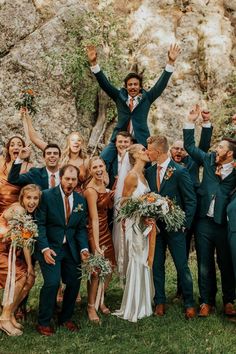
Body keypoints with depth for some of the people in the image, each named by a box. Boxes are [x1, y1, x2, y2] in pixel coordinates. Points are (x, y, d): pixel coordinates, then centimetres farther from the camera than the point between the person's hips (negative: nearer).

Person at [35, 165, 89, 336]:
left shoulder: (81, 200, 5)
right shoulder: (47, 196, -9)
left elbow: (81, 228, 9)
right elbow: (40, 224, -10)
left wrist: (83, 248, -6)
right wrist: (44, 248, -18)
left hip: (71, 248, 5)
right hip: (50, 247, -5)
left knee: (74, 283, 3)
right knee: (52, 283, -17)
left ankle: (66, 318, 26)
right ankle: (43, 322, 3)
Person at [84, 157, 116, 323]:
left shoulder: (103, 184, 3)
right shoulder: (91, 190, -21)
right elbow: (94, 219, -24)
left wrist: (112, 196, -1)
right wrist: (96, 245, -25)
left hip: (106, 230, 8)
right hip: (95, 232, -8)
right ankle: (91, 306, 21)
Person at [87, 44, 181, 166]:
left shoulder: (146, 98, 9)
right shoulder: (120, 96, 11)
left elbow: (161, 84, 1)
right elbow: (104, 83, 5)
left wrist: (170, 62, -10)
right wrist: (93, 63, -7)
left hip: (140, 141, -1)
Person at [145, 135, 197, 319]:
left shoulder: (180, 171, -11)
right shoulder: (149, 171, 5)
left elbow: (191, 201, -8)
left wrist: (184, 224, -10)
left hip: (175, 227, -5)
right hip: (155, 226, 5)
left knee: (182, 266, 2)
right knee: (157, 265, 10)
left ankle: (189, 303, 17)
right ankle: (160, 302, 23)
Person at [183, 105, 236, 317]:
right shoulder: (209, 160, 5)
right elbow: (190, 146, 14)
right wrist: (191, 122, 7)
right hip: (204, 222, 3)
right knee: (204, 265, 9)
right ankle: (206, 302, 20)